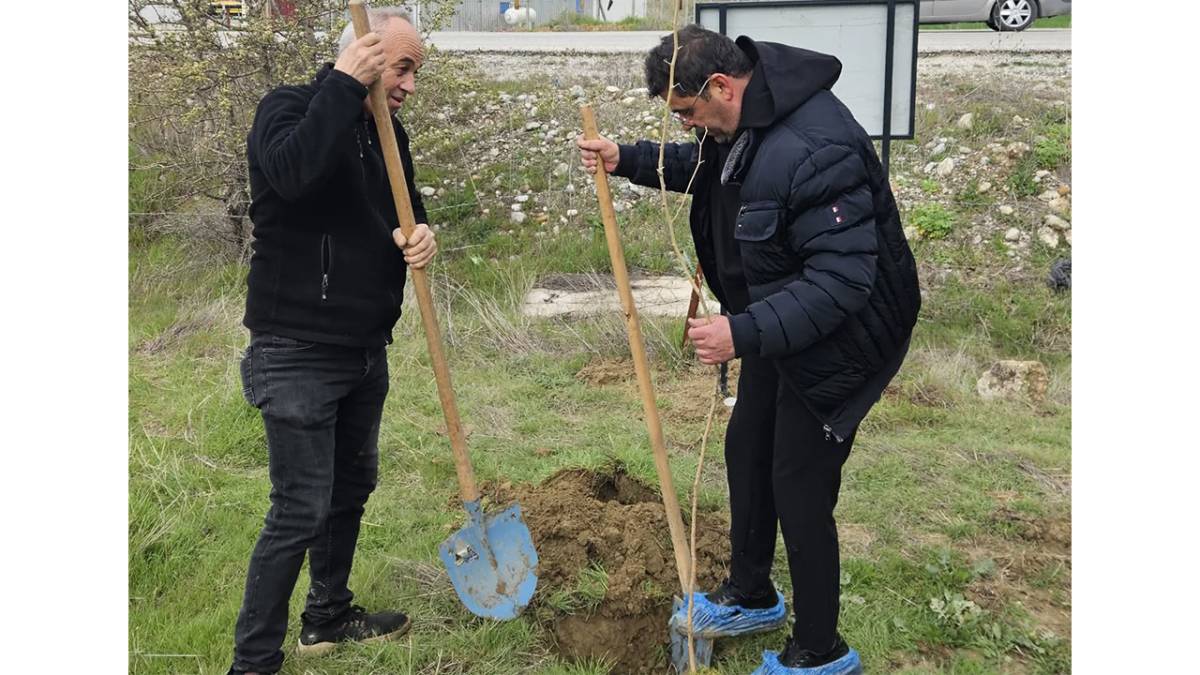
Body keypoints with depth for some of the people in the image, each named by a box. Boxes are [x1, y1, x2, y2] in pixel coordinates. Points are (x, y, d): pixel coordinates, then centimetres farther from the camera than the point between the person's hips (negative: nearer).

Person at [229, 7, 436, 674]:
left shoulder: (387, 131, 9)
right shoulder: (290, 108, -13)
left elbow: (404, 214, 18)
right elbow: (291, 172, -36)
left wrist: (420, 235, -6)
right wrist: (344, 85, -29)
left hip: (366, 350, 8)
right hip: (298, 354, -8)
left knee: (352, 487, 19)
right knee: (301, 510, -6)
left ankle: (329, 617, 38)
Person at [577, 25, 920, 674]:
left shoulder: (813, 151, -34)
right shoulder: (742, 119, -2)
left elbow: (843, 279, -34)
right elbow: (704, 165, 20)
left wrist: (744, 332, -38)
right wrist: (627, 159, 7)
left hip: (836, 338, -10)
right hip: (775, 325, 10)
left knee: (799, 488, -1)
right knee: (745, 450, 20)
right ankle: (750, 596, 43)